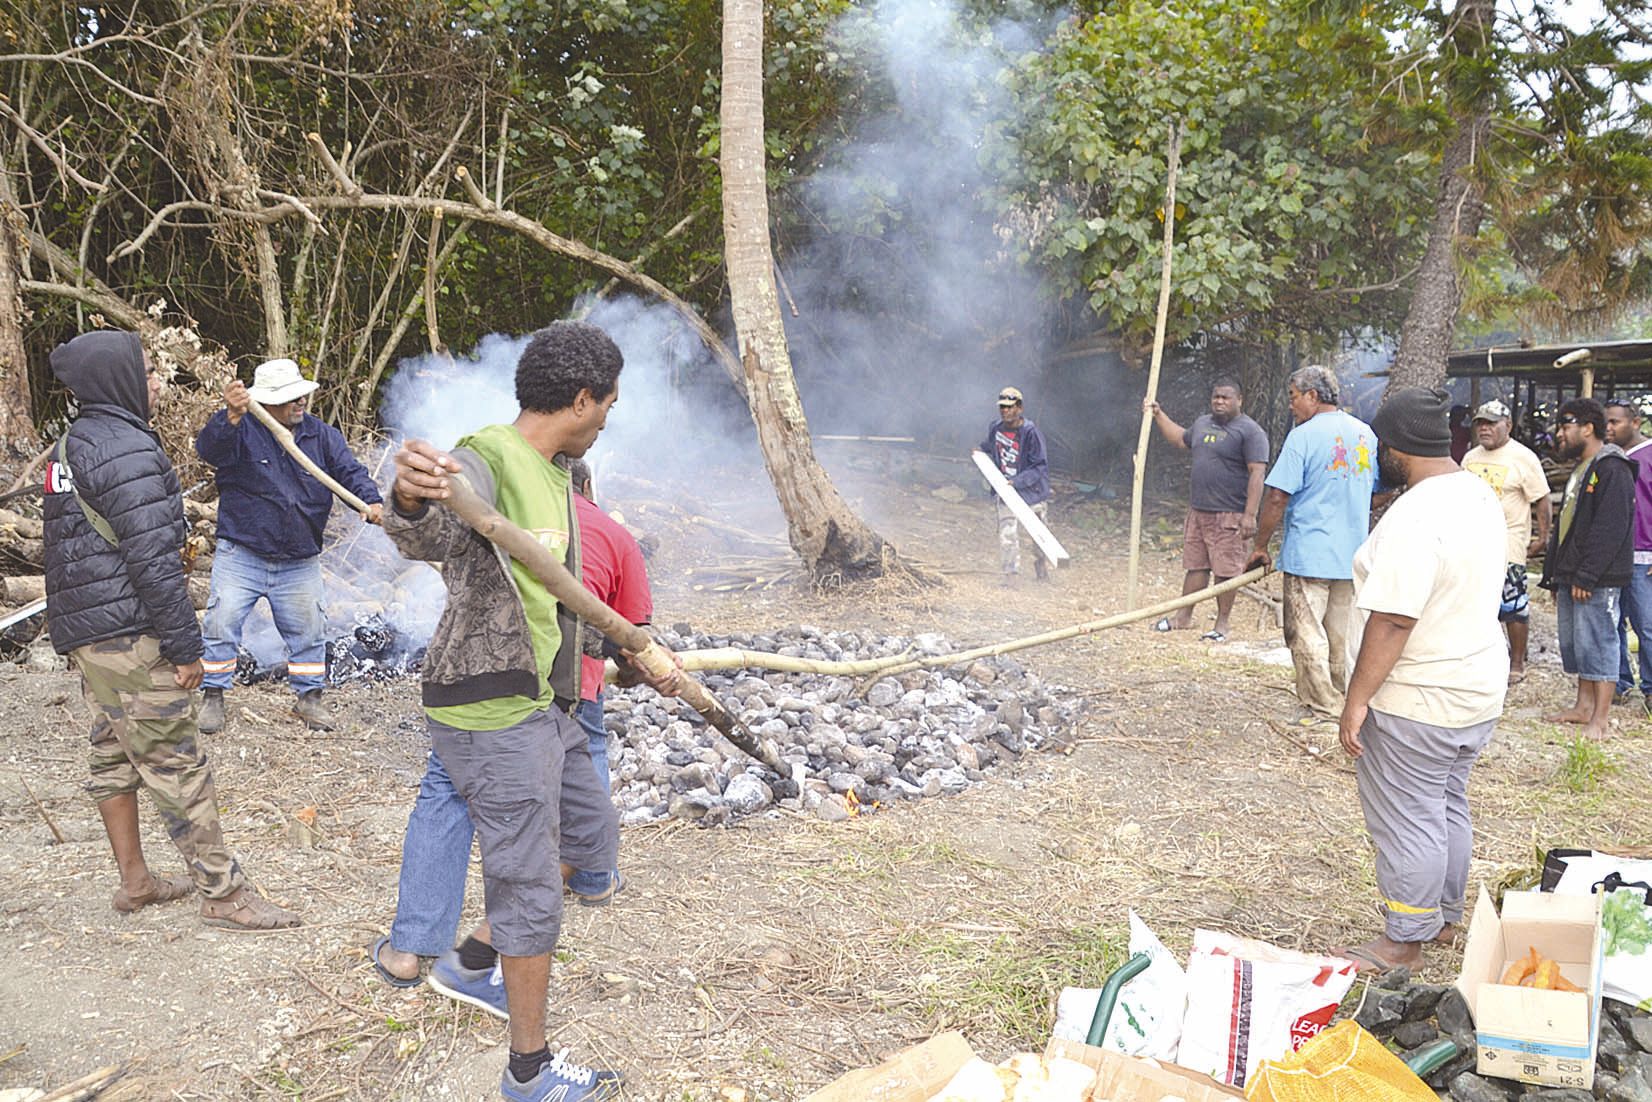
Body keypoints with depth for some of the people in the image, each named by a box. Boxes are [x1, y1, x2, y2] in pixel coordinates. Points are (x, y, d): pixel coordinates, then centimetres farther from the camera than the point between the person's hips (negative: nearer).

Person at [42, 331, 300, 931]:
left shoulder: (73, 444, 15)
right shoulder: (128, 450, -17)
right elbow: (151, 560, -22)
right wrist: (184, 646, -18)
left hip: (83, 632, 10)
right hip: (128, 634, -10)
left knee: (115, 756, 16)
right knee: (176, 765, -5)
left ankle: (134, 881, 28)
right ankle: (224, 893, 1)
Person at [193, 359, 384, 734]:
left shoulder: (322, 435, 3)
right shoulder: (243, 429, -8)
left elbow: (350, 471, -3)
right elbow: (209, 449, -27)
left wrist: (372, 502, -24)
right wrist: (231, 418, -47)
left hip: (300, 562, 3)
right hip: (240, 556, -3)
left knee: (308, 631, 10)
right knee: (222, 624, -2)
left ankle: (308, 697, 26)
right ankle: (213, 695, 15)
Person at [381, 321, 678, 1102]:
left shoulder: (554, 472, 11)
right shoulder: (485, 464, -20)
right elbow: (430, 538, -43)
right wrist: (410, 500, -66)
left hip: (542, 703, 10)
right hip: (490, 712, -10)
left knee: (589, 839, 21)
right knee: (530, 887, 1)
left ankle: (471, 964, 37)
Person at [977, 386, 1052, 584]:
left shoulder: (1030, 432, -17)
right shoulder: (995, 428, 1)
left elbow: (1040, 466, -16)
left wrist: (1016, 482, -22)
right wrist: (981, 451, 12)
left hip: (1031, 490, -3)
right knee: (1007, 534, -10)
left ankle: (1041, 566, 37)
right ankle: (1011, 575, -7)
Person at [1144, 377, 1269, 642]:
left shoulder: (1250, 431, -9)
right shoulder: (1203, 422, 15)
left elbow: (1257, 473, -16)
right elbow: (1181, 439, 36)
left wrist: (1250, 515, -22)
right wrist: (1158, 415, 33)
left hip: (1229, 516, -7)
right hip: (1198, 511, 7)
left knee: (1226, 570, -1)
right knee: (1195, 565, 13)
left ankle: (1222, 624, 8)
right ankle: (1184, 616, 21)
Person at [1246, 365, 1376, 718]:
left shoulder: (1303, 436, -13)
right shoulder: (1366, 433, 9)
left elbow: (1277, 497, -15)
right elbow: (1375, 488, 19)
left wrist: (1260, 547, -6)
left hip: (1308, 554, -7)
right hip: (1352, 556, 7)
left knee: (1307, 634, 0)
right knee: (1342, 636, 16)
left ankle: (1324, 707, 1)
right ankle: (1346, 701, 24)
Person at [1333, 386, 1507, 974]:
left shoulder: (1413, 518, -26)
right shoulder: (1480, 495, 5)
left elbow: (1392, 620, -29)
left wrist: (1357, 699, -22)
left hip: (1416, 702, -10)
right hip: (1478, 687, 10)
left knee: (1407, 820, 4)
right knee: (1448, 805, 22)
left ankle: (1404, 941, 17)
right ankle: (1445, 917, 37)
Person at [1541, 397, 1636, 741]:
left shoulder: (1612, 469, -14)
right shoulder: (1580, 469, 18)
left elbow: (1610, 529, -21)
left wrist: (1586, 576, -22)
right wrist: (1556, 572, 19)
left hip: (1597, 582, -10)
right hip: (1572, 577, 10)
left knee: (1596, 644, -7)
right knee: (1574, 643, 15)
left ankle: (1599, 721, -3)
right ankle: (1584, 706, 26)